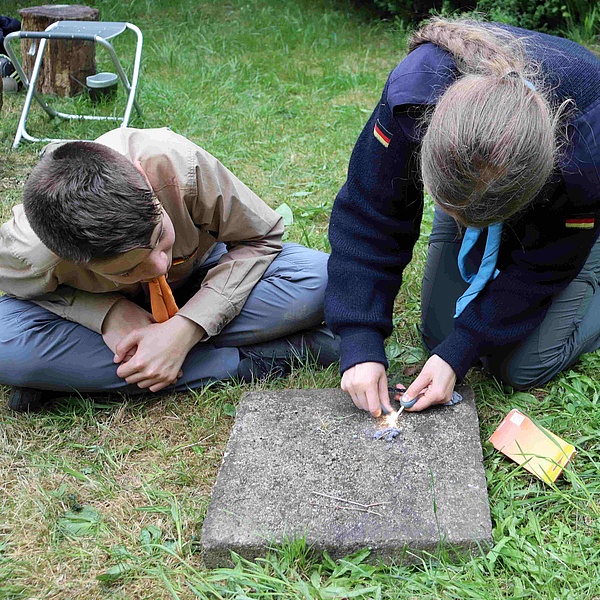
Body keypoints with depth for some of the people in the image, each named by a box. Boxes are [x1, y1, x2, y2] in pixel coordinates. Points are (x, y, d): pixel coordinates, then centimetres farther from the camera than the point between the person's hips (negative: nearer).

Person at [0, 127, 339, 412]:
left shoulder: (179, 165, -38)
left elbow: (261, 237, -23)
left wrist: (185, 329, -34)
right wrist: (110, 312, -32)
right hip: (99, 307, -1)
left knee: (316, 277, -28)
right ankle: (249, 361, -27)